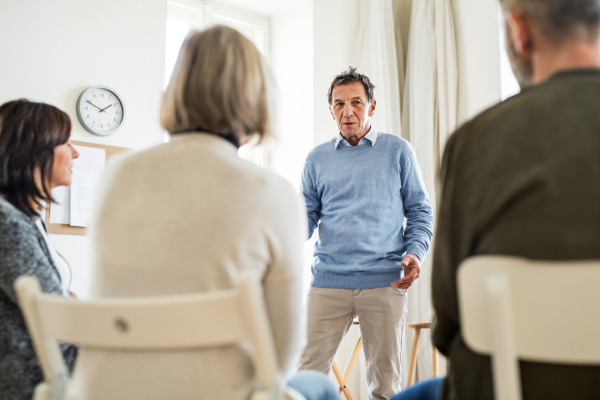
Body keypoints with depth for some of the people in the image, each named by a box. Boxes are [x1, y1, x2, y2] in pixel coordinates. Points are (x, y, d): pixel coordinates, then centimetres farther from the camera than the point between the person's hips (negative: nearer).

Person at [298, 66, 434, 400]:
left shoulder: (398, 151, 7)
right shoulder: (317, 158, 12)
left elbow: (420, 210, 8)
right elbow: (308, 215, 13)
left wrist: (415, 252, -8)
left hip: (384, 281, -1)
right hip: (328, 280, 1)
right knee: (308, 373, -2)